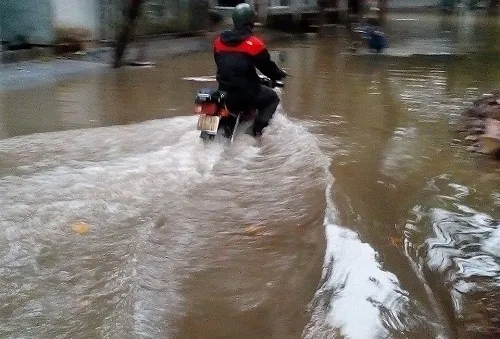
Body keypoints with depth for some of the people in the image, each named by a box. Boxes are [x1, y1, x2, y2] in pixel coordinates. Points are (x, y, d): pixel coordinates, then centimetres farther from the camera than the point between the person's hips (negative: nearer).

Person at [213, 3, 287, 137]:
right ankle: (258, 128, -1)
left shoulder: (219, 41, 5)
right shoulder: (253, 43, -12)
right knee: (272, 98, 16)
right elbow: (267, 67, -3)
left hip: (224, 90, 6)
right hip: (246, 92, -6)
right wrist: (280, 74, 17)